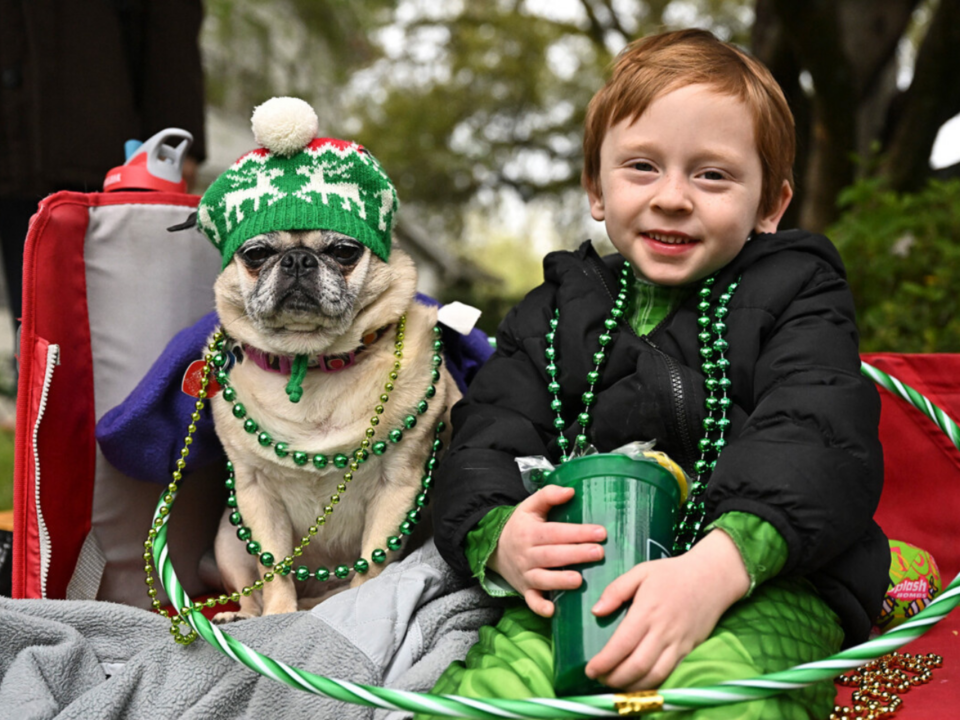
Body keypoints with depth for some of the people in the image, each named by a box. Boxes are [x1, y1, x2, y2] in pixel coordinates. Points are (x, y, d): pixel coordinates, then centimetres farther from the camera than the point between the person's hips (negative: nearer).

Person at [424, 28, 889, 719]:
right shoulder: (554, 313, 21)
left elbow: (816, 443, -6)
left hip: (763, 586, -2)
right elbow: (482, 446, 12)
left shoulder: (793, 294, 11)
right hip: (576, 593, 2)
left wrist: (717, 566, -25)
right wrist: (498, 538, -14)